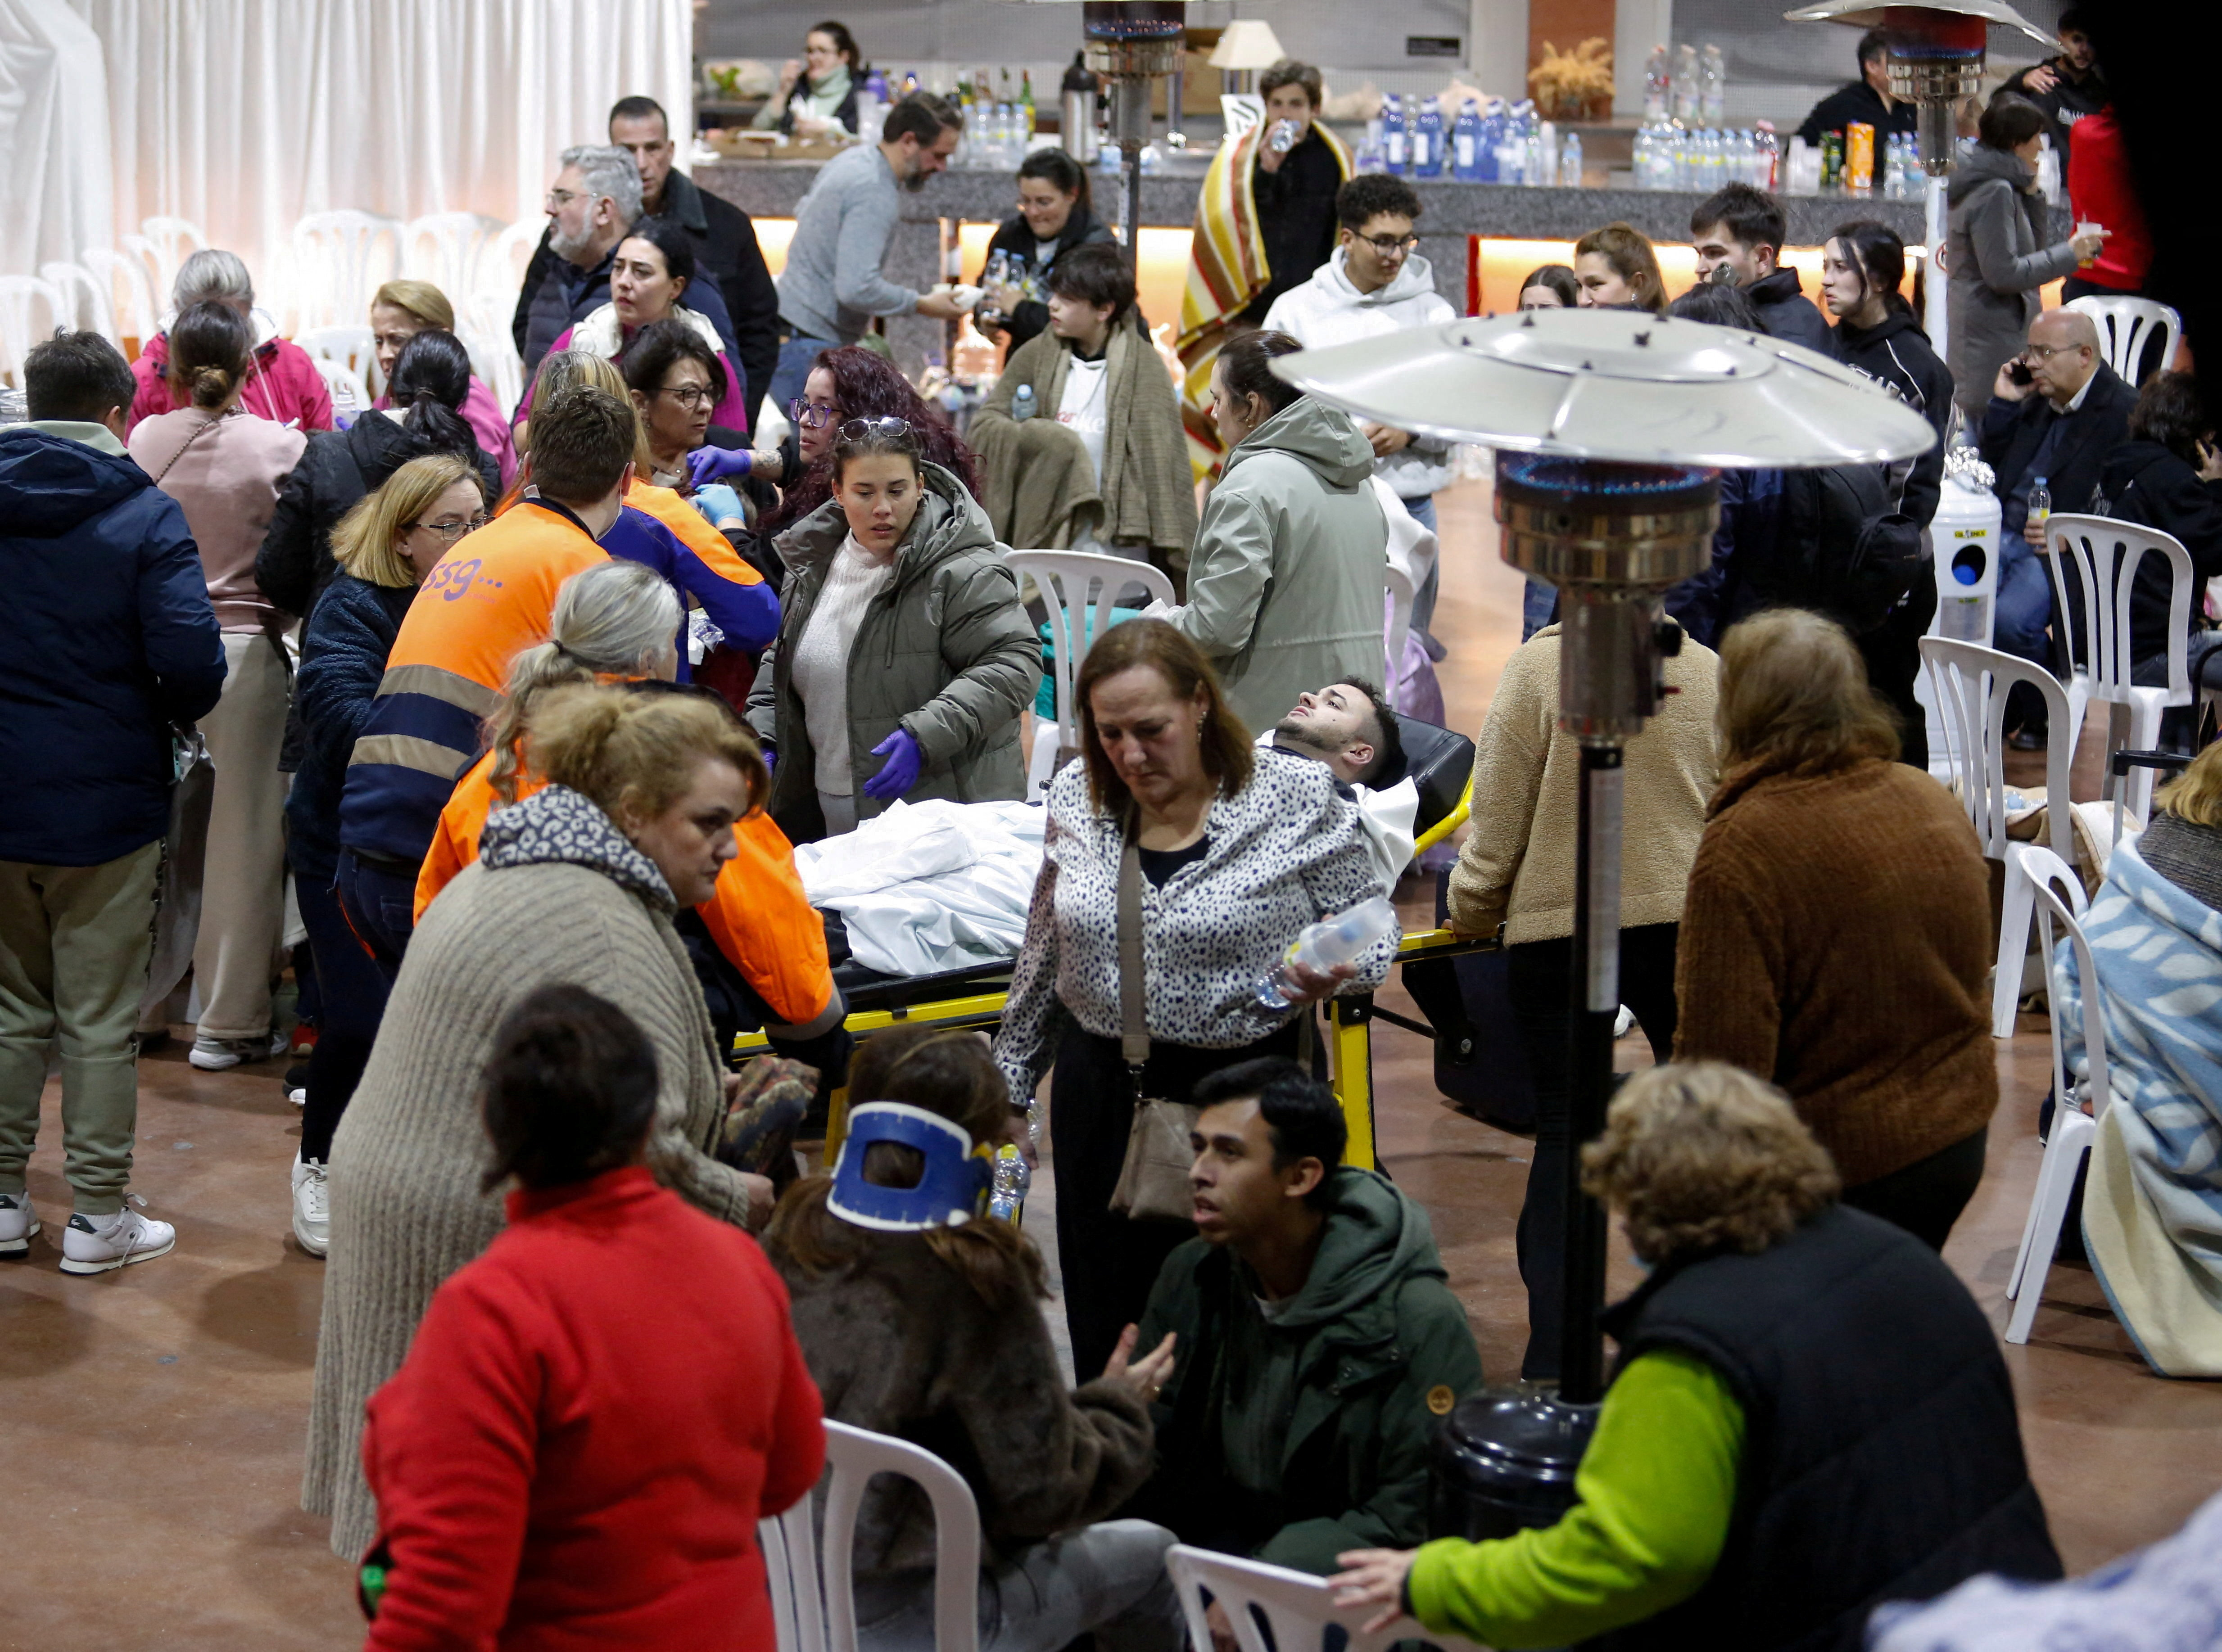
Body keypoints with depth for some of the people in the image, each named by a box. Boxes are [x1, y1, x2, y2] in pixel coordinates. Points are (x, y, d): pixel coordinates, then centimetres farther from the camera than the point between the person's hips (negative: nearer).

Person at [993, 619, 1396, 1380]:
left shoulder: (1298, 798, -8)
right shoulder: (1077, 798, 5)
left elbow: (1371, 927, 1)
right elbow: (1045, 956, 16)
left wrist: (1331, 974, -21)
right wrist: (1010, 1085, 20)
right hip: (1102, 1092, 4)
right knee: (1105, 1332, 7)